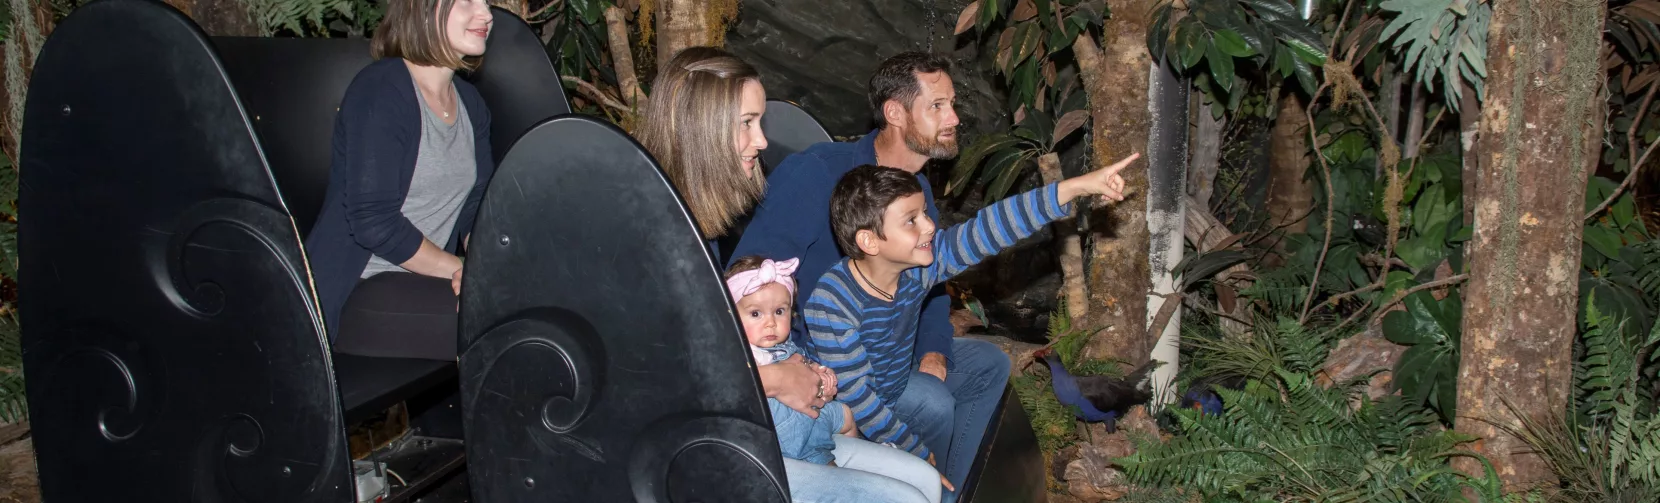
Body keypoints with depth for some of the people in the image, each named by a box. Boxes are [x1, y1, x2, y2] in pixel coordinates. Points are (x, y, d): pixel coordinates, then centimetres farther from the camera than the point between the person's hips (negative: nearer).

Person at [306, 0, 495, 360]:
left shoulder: (470, 103, 15)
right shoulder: (380, 91, -10)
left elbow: (478, 210, 10)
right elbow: (373, 221, -18)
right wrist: (460, 269, -13)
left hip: (424, 281, 8)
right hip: (355, 293, -7)